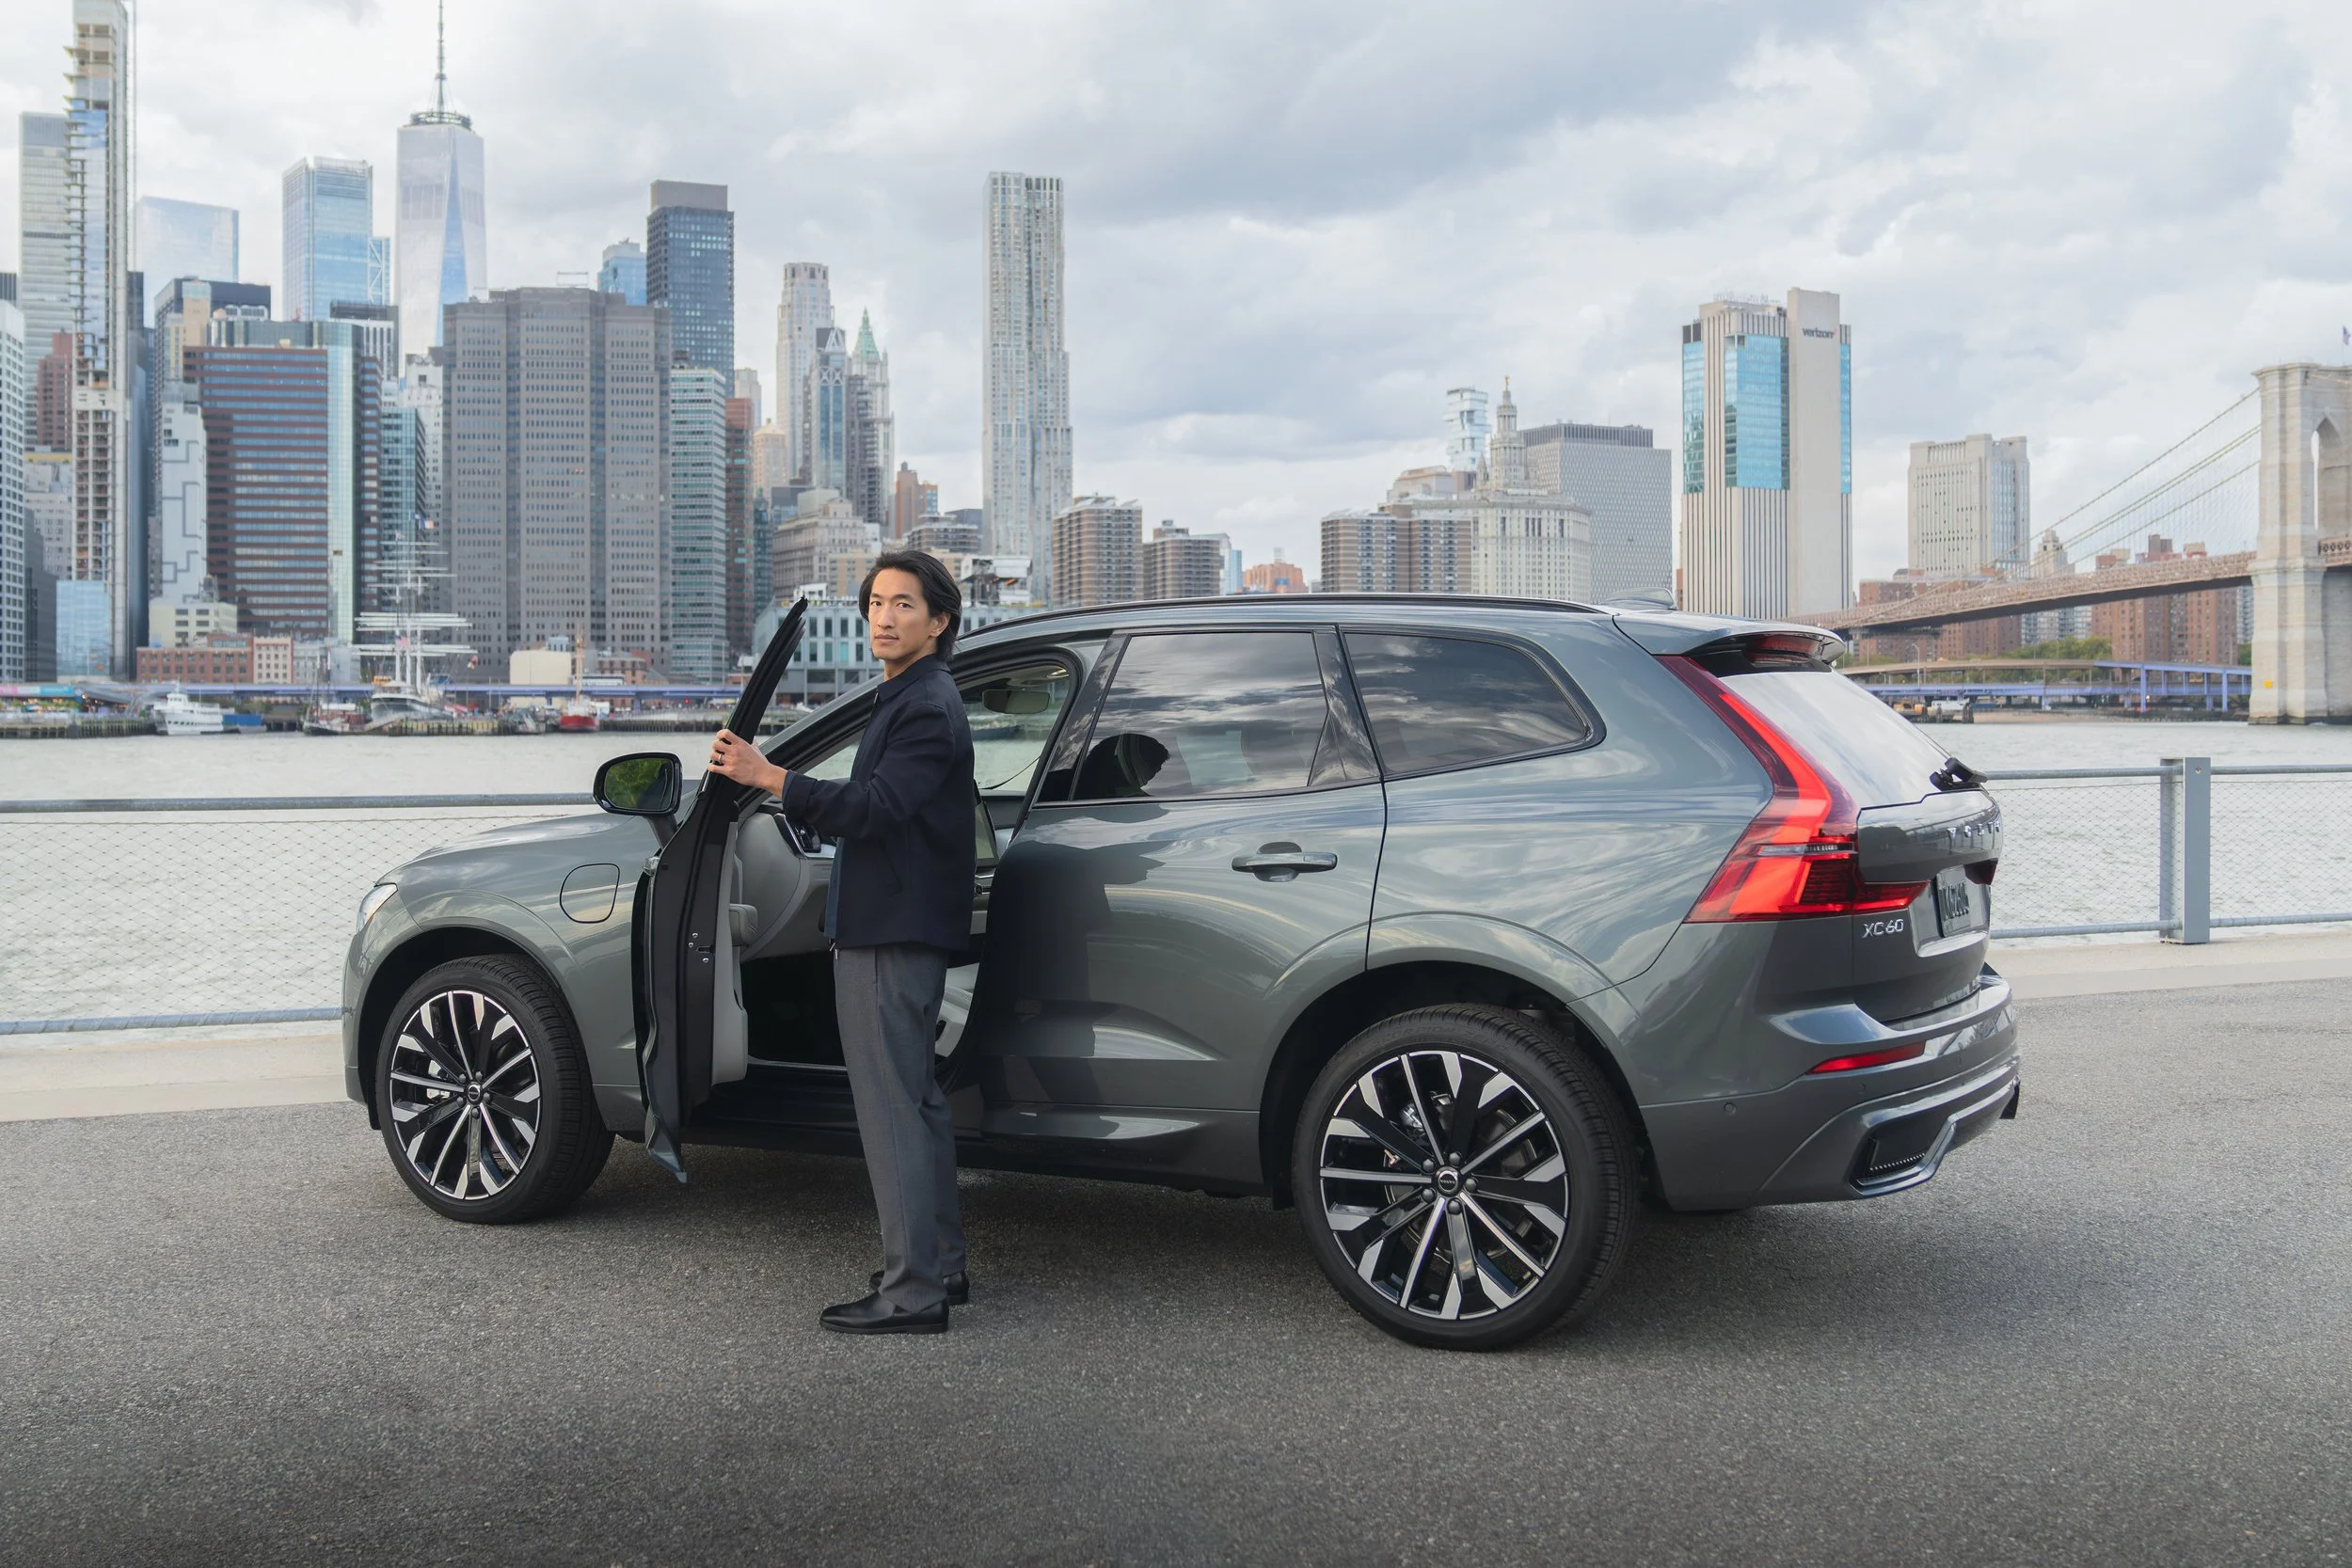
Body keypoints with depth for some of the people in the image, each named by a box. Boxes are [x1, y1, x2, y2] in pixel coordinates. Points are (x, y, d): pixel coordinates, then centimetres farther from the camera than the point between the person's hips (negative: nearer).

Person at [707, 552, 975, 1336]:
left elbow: (874, 809, -26)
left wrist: (768, 777, -29)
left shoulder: (926, 708, -15)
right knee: (917, 1099, 16)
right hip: (891, 927, 11)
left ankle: (912, 1292, -4)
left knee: (892, 1109, -9)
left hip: (893, 937, -11)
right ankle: (940, 1266, 26)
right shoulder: (909, 698, 18)